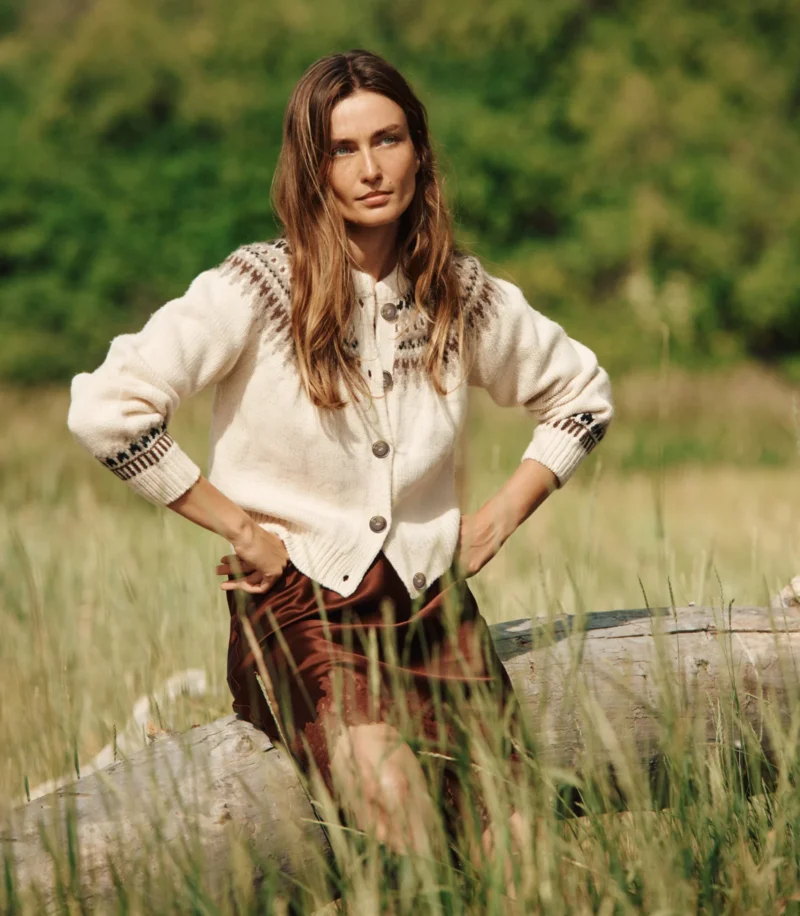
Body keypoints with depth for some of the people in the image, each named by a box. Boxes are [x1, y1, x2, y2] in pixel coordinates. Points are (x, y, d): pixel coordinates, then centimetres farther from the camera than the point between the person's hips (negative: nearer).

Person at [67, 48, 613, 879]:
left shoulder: (463, 296, 7)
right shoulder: (257, 288, -7)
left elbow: (581, 392, 24)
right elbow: (104, 409, -15)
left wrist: (501, 518, 11)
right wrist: (237, 525, -10)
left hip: (432, 599, 4)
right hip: (298, 602, -4)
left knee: (514, 842, -17)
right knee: (404, 830, -29)